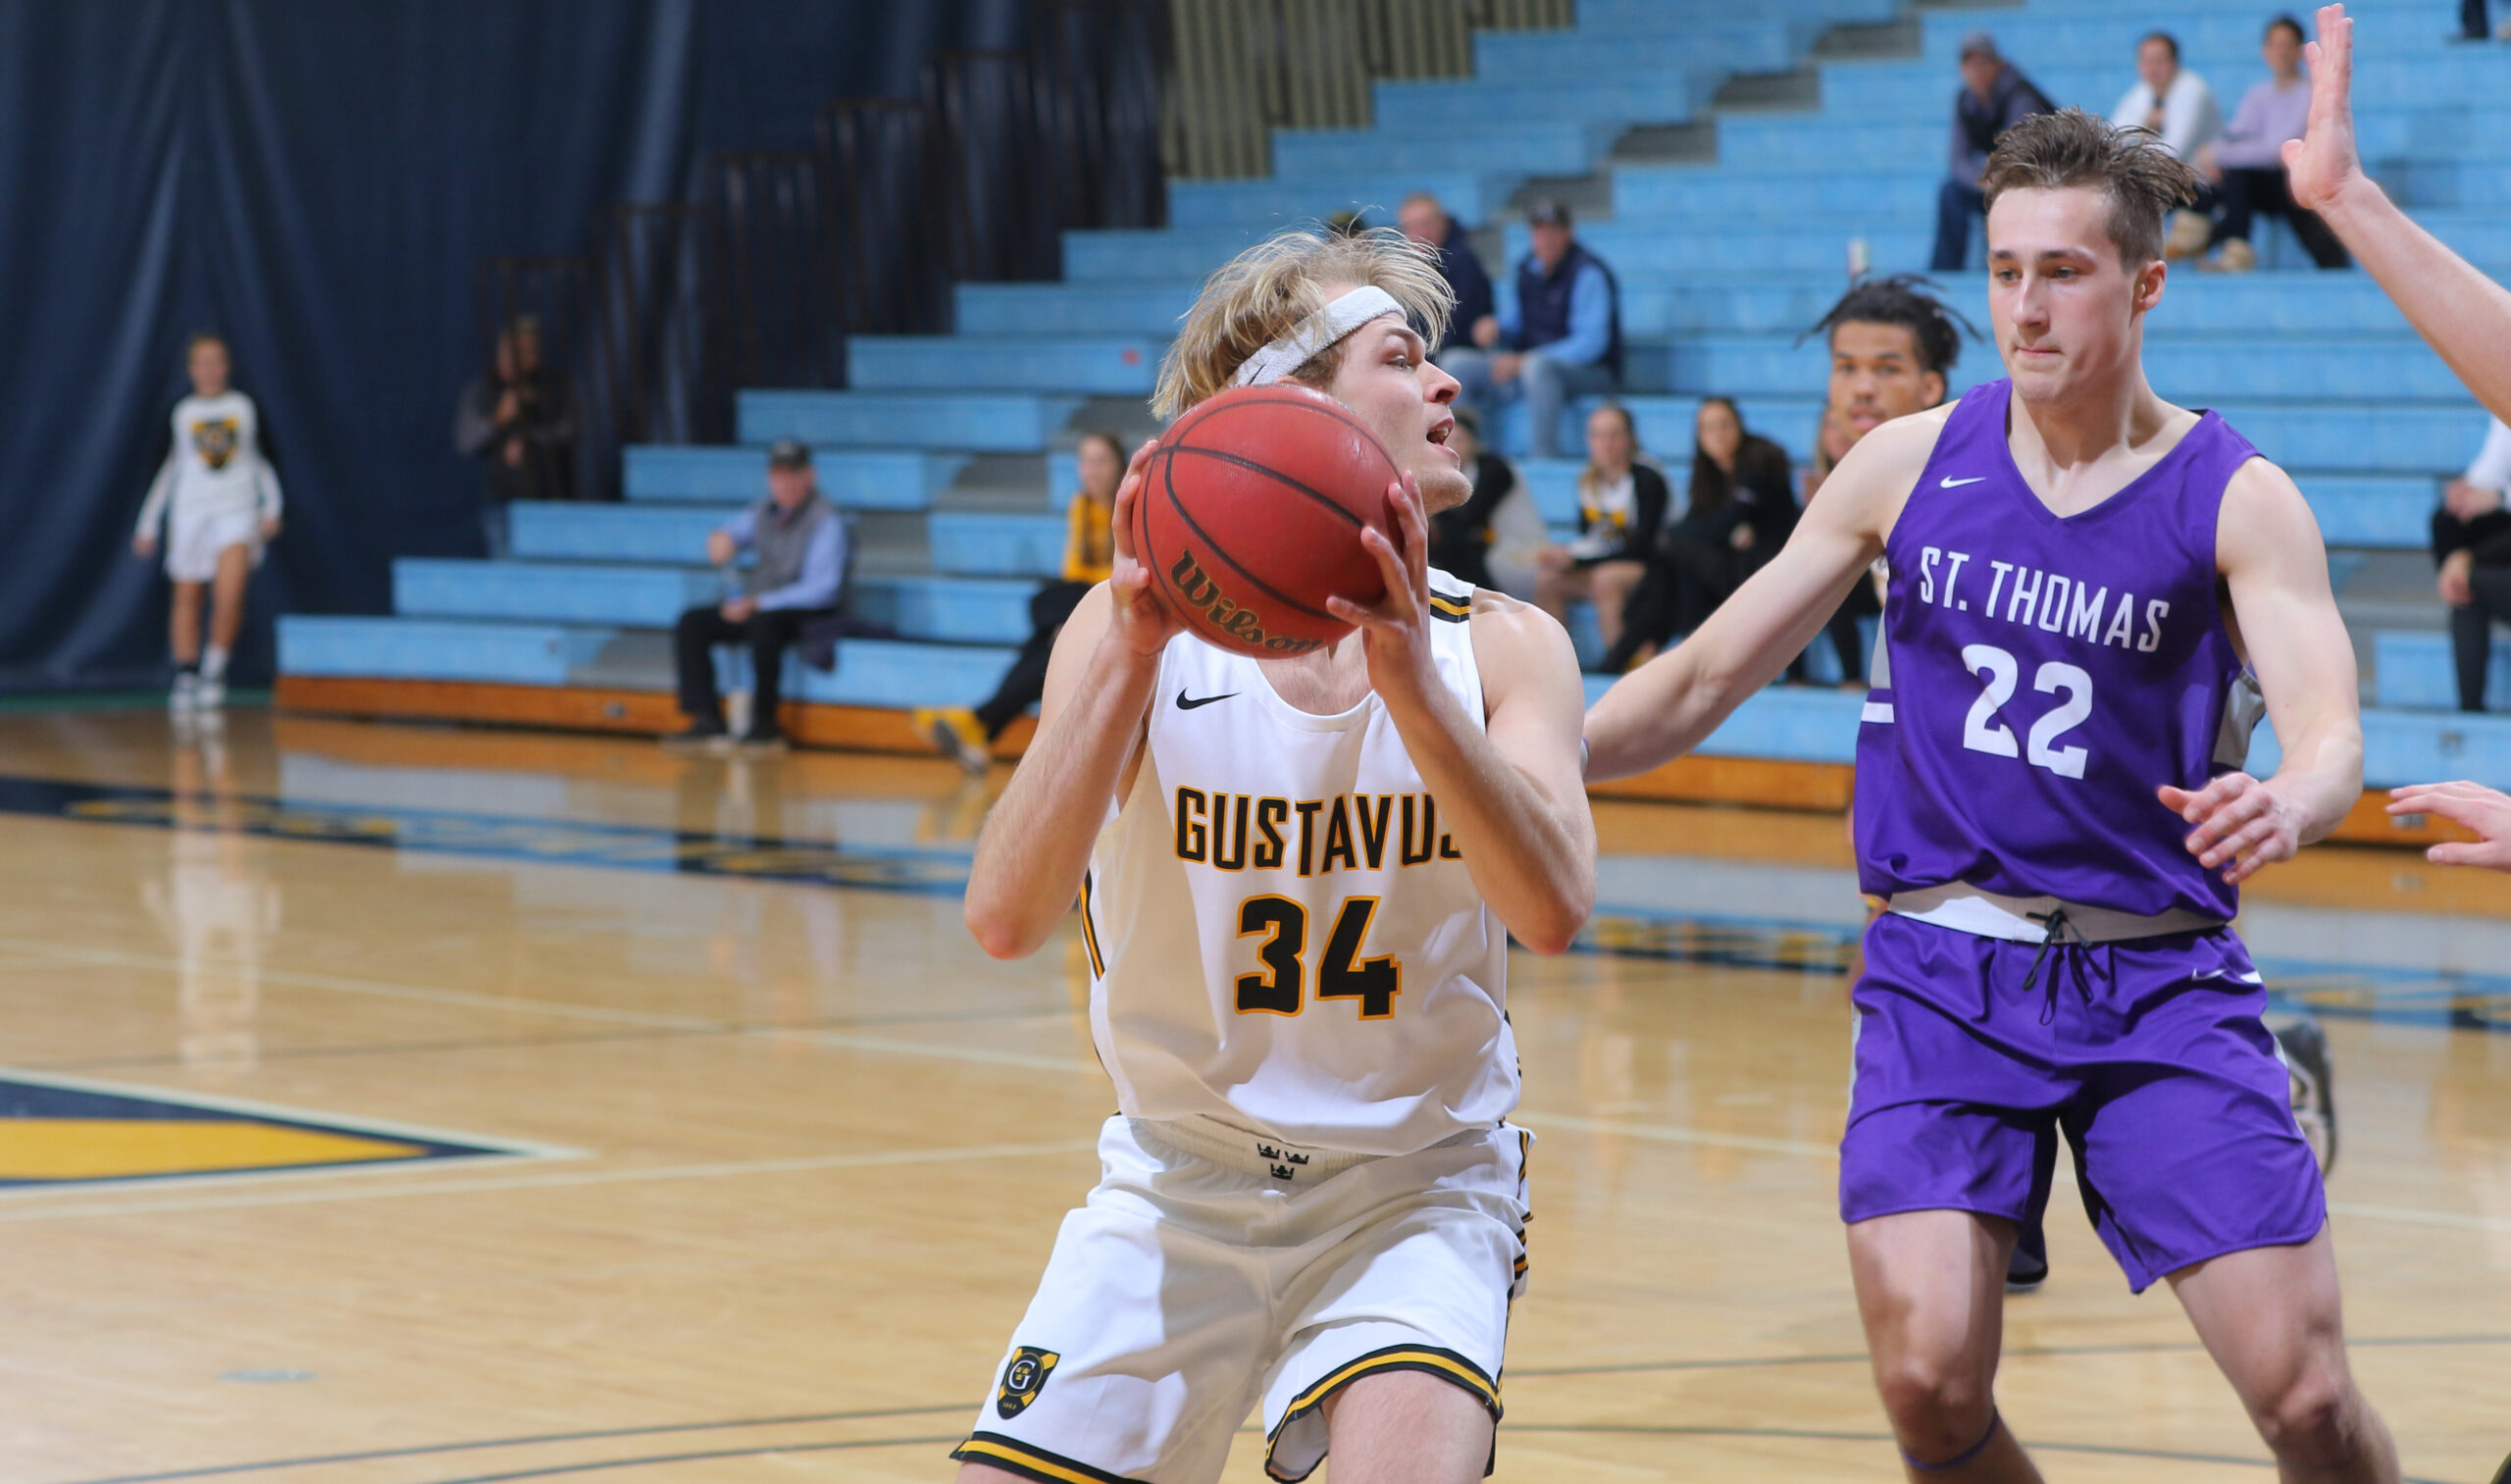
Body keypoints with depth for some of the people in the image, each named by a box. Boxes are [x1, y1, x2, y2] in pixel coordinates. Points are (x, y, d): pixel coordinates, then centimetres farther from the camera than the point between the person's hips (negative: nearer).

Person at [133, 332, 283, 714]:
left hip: (238, 511, -1)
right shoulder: (181, 414, 7)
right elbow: (166, 470, 12)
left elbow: (264, 459, 13)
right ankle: (185, 678, 10)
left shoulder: (245, 408, 7)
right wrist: (148, 526, 11)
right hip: (190, 511, 1)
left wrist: (271, 508, 2)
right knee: (187, 599, 2)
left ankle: (215, 671, -1)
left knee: (230, 597, -16)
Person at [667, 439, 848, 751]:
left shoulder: (826, 521, -14)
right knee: (691, 625, -9)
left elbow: (822, 589, -21)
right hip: (758, 607, 7)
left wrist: (757, 604, -25)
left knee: (764, 625, -39)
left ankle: (766, 723, -26)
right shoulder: (765, 512, 8)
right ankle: (707, 719, -12)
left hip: (810, 614, -7)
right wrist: (723, 538, -6)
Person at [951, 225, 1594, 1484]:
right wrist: (1133, 648, -32)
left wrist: (1409, 680, -37)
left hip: (1411, 1188, -1)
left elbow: (1551, 909, -25)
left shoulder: (1497, 649, -8)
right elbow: (1006, 919, -23)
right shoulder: (1136, 633, -10)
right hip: (1179, 1182, 1)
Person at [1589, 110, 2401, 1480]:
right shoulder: (1912, 464, 3)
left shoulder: (2236, 498, -4)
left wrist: (2287, 804, -42)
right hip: (1944, 970, 1)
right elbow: (1705, 678, 10)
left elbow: (2332, 738, -18)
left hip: (2158, 980, -1)